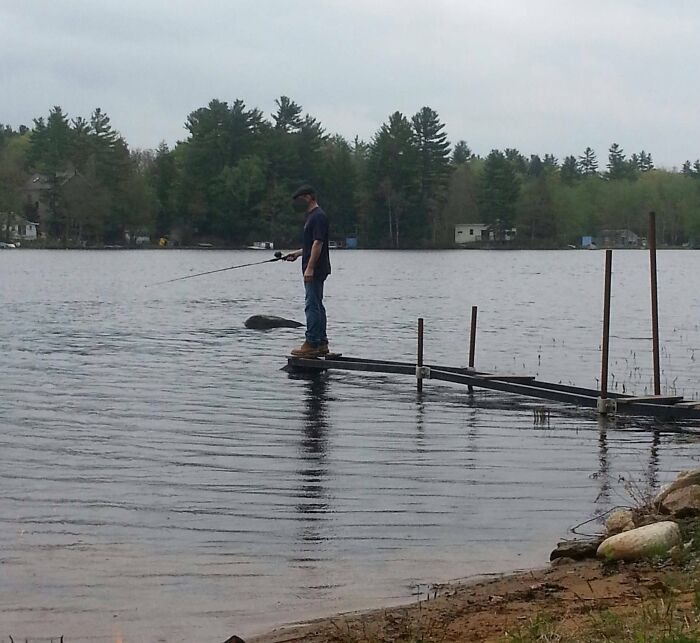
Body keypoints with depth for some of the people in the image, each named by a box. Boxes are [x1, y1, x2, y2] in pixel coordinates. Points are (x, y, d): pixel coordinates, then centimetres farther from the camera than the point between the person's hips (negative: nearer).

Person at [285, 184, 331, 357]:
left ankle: (312, 344, -9)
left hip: (315, 270, -11)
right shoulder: (312, 216, 18)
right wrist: (298, 253, 22)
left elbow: (318, 243, -21)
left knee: (312, 306, -9)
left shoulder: (318, 217, -15)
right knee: (317, 306, 12)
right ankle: (321, 343, 16)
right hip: (316, 271, 11)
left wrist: (310, 268, -24)